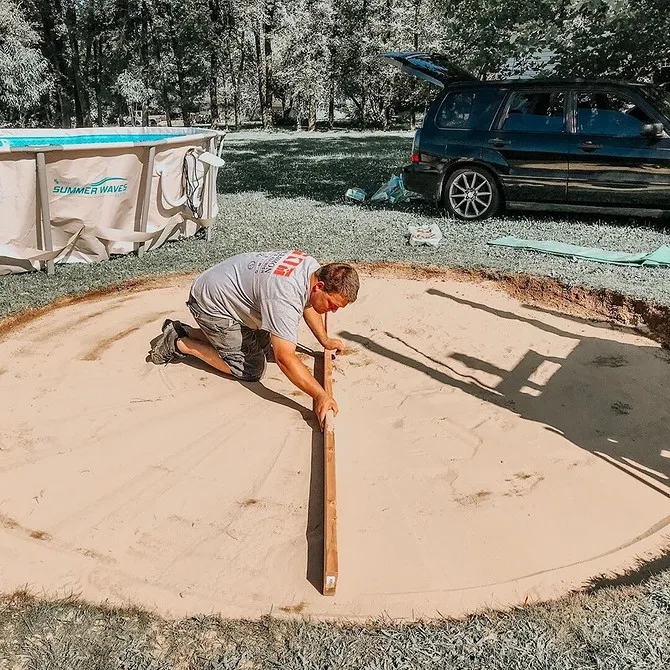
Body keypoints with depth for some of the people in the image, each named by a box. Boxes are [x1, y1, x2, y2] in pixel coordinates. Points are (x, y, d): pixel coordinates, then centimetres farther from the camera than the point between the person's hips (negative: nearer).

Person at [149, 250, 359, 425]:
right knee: (250, 370, -8)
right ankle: (179, 344, 4)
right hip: (210, 304, -9)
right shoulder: (285, 297, -37)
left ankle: (184, 331, 24)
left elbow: (307, 304, 13)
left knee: (264, 346, 21)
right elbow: (285, 358, -40)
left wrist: (325, 340, 12)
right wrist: (320, 395, -41)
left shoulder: (313, 267, -10)